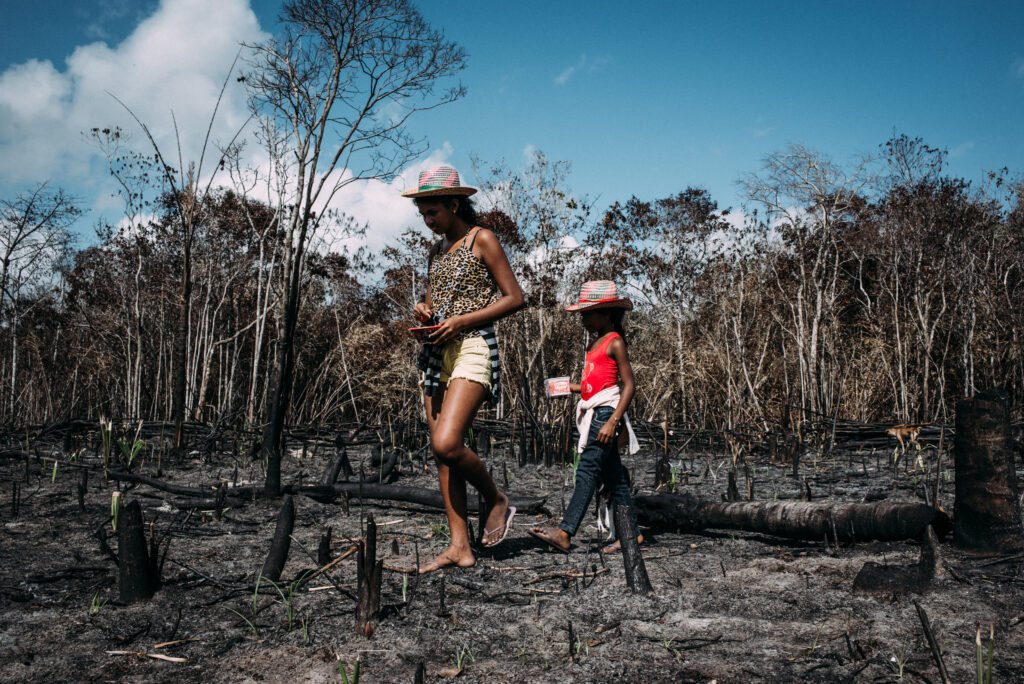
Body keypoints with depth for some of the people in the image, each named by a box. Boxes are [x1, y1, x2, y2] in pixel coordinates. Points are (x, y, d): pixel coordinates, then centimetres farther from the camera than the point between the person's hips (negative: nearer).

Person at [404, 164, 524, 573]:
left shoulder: (482, 240, 0)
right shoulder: (436, 252, 19)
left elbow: (514, 298, -6)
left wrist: (461, 321, -14)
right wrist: (424, 312, 3)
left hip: (473, 348, -7)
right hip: (436, 353, 7)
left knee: (447, 444, -22)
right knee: (440, 450, 1)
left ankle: (497, 501, 4)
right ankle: (459, 546, 5)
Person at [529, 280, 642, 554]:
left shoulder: (615, 342, -8)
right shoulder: (595, 342, 18)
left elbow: (629, 385, -13)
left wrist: (613, 421, -21)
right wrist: (571, 387, 9)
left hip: (606, 412, -10)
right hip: (594, 414, 10)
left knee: (587, 471, -15)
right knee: (612, 476, 10)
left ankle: (564, 533, -22)